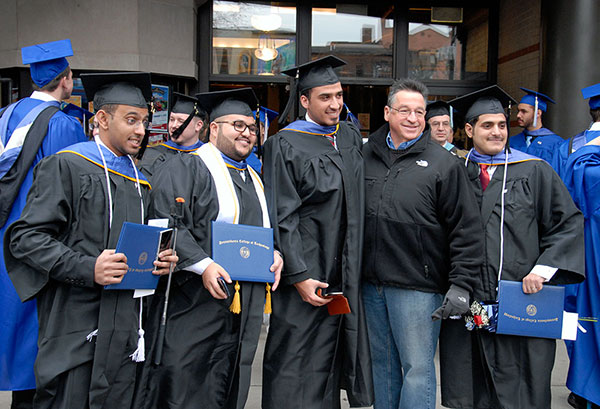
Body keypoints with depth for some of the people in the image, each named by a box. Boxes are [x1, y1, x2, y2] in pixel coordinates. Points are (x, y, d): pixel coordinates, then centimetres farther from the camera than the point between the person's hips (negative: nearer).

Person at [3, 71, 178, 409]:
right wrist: (88, 268, -22)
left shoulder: (140, 180, 16)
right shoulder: (65, 166, -5)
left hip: (124, 331, 6)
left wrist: (159, 260, 1)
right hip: (75, 328, -6)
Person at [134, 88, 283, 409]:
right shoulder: (184, 168, -5)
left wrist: (274, 253, 5)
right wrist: (202, 264, -25)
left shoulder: (253, 180, 20)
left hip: (245, 309, 7)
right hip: (195, 303, -7)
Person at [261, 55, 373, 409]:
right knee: (296, 370, 1)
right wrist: (299, 276, -18)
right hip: (307, 271, -6)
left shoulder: (351, 137, 10)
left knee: (329, 358, 15)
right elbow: (282, 218, -13)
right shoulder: (285, 145, -9)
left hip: (344, 273, 6)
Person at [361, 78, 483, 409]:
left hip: (417, 287, -4)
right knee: (383, 365, 15)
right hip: (371, 283, 4)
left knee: (417, 369, 1)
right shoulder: (365, 155, 9)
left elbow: (466, 230, -5)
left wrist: (461, 285, -12)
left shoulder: (443, 164, -2)